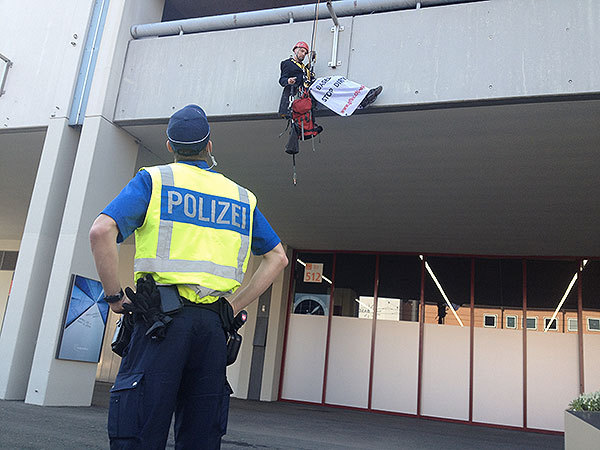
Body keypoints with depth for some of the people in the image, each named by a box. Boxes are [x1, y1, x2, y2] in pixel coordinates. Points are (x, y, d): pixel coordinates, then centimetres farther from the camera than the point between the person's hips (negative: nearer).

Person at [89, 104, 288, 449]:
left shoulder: (152, 179, 5)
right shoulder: (242, 197, 17)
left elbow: (102, 231, -10)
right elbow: (277, 258, 16)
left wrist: (115, 296, -1)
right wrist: (233, 307, 13)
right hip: (213, 324, 4)